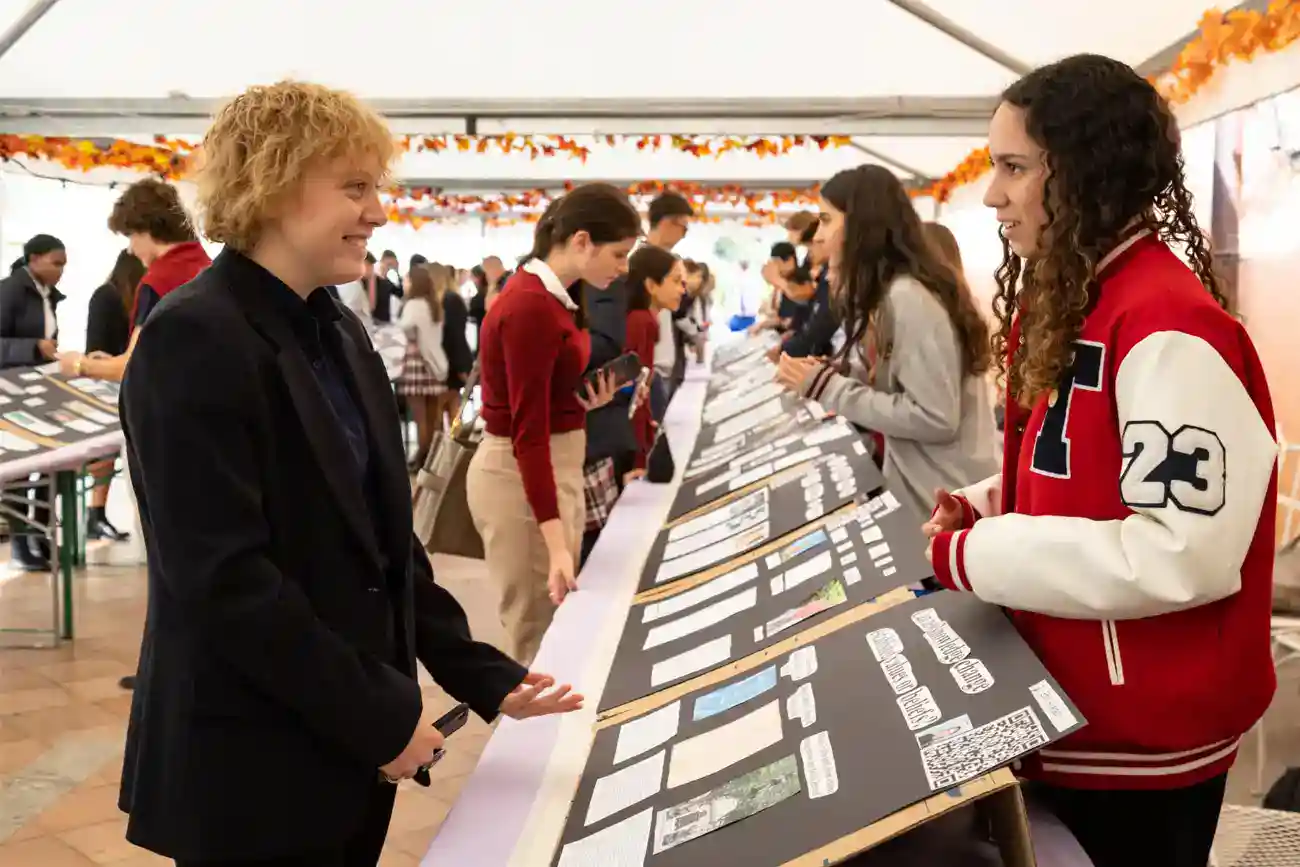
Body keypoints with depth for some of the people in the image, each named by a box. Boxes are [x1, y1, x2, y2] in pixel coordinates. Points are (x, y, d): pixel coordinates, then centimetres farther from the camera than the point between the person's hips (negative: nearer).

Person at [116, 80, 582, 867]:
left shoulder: (340, 332, 9)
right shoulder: (194, 340, -17)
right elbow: (224, 577, -22)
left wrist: (482, 676, 4)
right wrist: (381, 715, -17)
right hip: (253, 763, -7)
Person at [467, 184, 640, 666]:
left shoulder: (557, 294, 6)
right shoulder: (531, 306, -22)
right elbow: (528, 430, -25)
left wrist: (587, 399, -2)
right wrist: (556, 543, -29)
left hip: (555, 466, 9)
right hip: (520, 474, -9)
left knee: (555, 624, 17)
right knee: (537, 630, 2)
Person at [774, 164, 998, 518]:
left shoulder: (908, 297, -21)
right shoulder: (887, 293, 9)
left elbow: (935, 419, -25)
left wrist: (827, 388, -21)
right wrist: (830, 373, -2)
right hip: (916, 491, 9)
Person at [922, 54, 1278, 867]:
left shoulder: (1167, 328, -25)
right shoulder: (1066, 306, 6)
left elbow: (1181, 555, -29)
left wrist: (972, 556, -25)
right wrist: (983, 505, -1)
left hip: (1142, 739, -9)